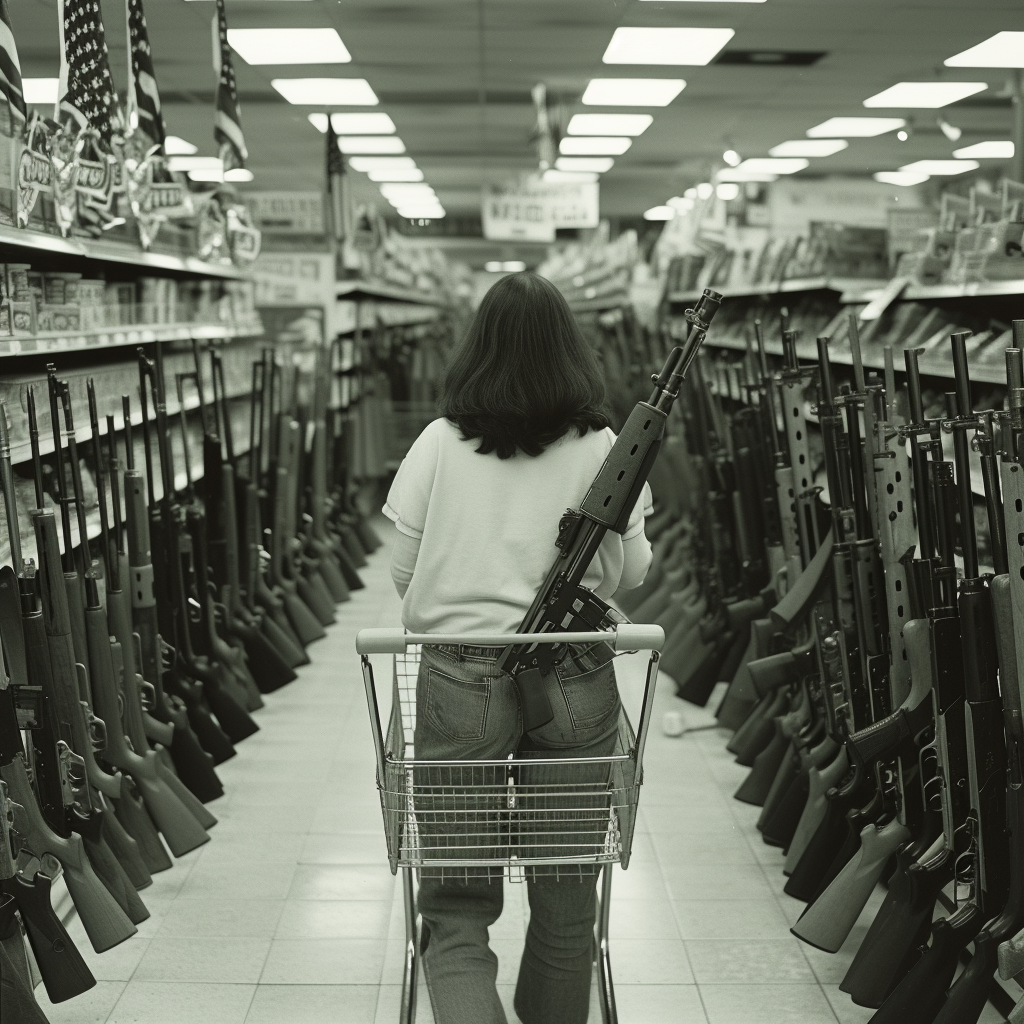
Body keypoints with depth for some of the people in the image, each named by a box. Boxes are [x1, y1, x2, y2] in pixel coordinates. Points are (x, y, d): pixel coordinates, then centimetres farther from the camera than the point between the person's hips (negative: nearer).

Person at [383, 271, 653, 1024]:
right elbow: (633, 572, 3)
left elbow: (403, 573, 4)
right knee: (566, 898, 17)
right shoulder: (601, 448, -2)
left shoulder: (440, 444, -1)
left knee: (455, 906, 6)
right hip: (576, 681, 1)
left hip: (460, 679, 0)